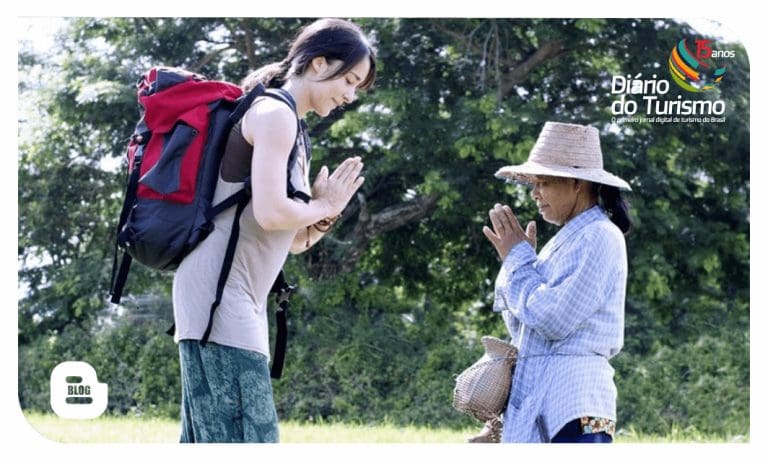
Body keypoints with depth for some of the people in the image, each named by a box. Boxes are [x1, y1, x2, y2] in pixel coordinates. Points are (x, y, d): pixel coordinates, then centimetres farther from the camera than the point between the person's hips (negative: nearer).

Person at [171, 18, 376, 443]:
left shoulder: (294, 131, 22)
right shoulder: (274, 114, -8)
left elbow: (294, 241, 23)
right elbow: (271, 213, -20)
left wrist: (327, 210, 5)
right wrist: (321, 207, -2)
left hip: (239, 300, 10)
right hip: (218, 293, -10)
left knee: (209, 443, 8)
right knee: (247, 440, -15)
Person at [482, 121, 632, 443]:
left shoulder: (600, 238, -8)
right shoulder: (563, 243, 19)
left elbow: (553, 319, -17)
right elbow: (523, 332, 20)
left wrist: (518, 260, -3)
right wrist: (516, 261, 9)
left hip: (574, 408, -9)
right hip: (536, 409, 10)